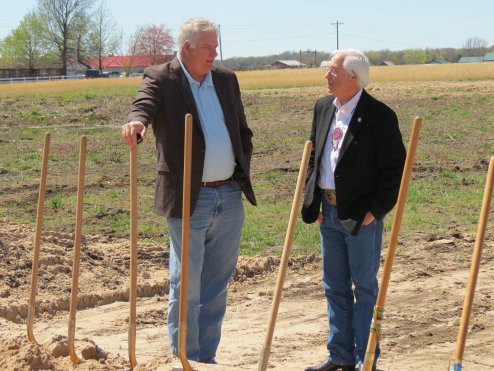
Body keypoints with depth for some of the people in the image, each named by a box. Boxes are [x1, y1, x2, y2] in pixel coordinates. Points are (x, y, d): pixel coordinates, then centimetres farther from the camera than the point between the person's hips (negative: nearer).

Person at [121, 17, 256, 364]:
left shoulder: (227, 80, 13)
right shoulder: (161, 79, -5)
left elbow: (244, 133, 20)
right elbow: (145, 104, -26)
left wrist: (243, 174, 11)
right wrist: (136, 121, -48)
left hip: (230, 196, 6)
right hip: (189, 200, -5)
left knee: (217, 285, 12)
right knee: (186, 285, 0)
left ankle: (207, 357, 22)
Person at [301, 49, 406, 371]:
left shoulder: (379, 115, -13)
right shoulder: (323, 108, 8)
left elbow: (395, 169, -11)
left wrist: (375, 210, -14)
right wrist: (312, 201, 8)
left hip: (362, 215, -7)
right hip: (329, 211, 7)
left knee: (365, 287, 2)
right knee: (335, 287, 13)